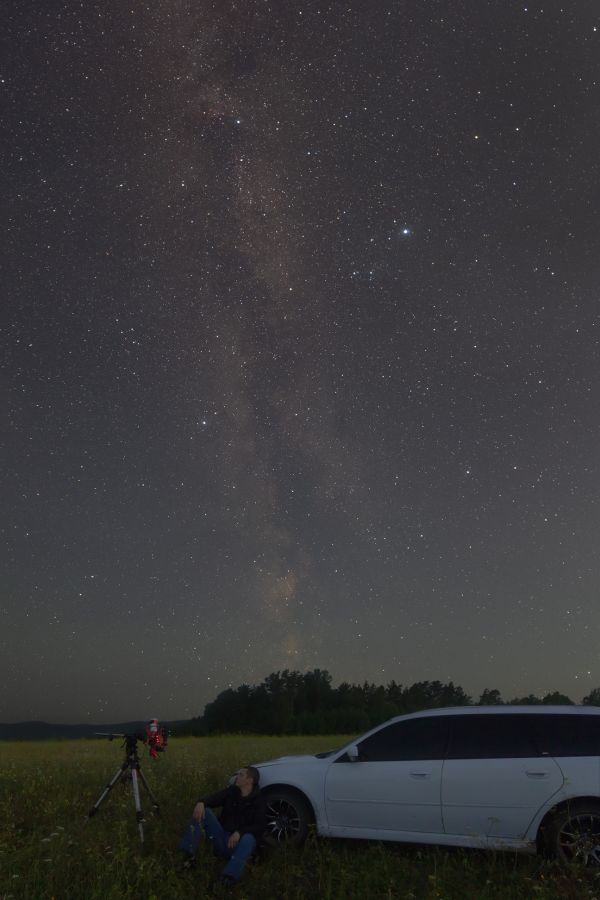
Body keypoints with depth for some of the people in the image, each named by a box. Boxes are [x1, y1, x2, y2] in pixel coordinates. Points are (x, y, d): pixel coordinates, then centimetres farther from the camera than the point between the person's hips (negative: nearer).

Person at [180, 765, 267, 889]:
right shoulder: (232, 791, 8)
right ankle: (188, 854, -20)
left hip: (237, 843, -5)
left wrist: (239, 833, -31)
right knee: (204, 811, -12)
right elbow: (214, 798, -4)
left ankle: (229, 878, -54)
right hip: (222, 839, 5)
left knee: (249, 838, -39)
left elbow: (260, 827, -15)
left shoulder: (259, 801, -5)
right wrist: (201, 802, -27)